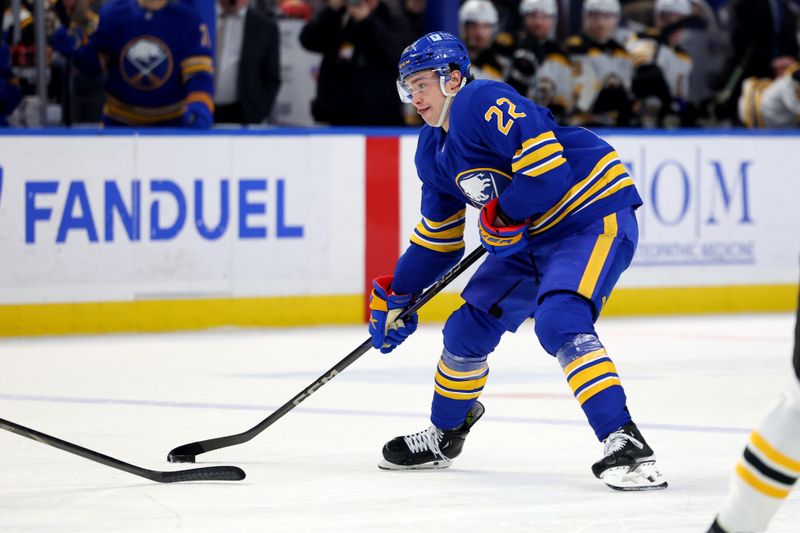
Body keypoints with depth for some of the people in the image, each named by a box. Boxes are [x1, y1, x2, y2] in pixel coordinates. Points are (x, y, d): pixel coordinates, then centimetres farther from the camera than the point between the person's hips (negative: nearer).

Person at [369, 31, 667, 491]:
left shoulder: (484, 101, -20)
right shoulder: (433, 152, 10)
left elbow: (548, 163, -30)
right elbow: (438, 239, 19)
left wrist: (505, 214, -20)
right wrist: (397, 293, 15)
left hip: (595, 215, -10)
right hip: (532, 235, 10)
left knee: (560, 322, -30)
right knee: (468, 330, 11)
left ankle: (625, 444, -32)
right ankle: (445, 436, 36)